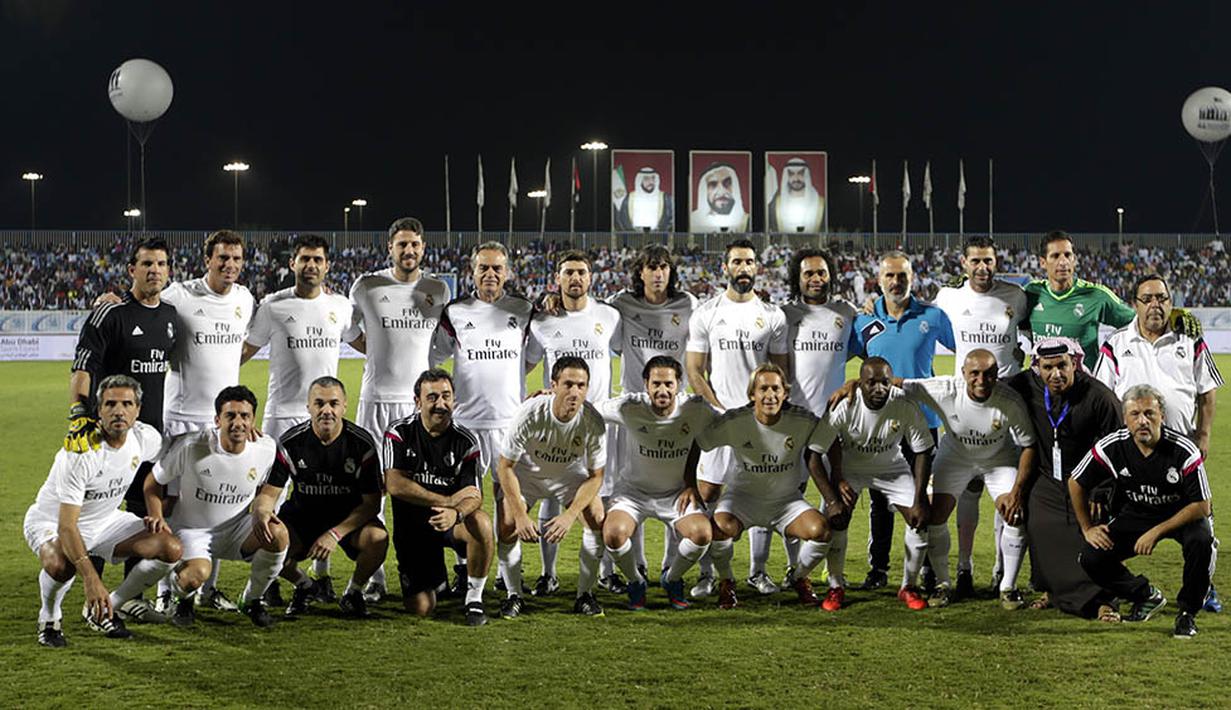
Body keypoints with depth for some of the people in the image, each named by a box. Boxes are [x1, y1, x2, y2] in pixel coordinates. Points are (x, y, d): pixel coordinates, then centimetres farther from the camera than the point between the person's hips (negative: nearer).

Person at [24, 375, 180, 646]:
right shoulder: (80, 453, -31)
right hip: (50, 520, -6)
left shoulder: (147, 438, -13)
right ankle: (49, 618, -3)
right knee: (60, 565, -39)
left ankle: (104, 610, 5)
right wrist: (91, 579, -44)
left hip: (105, 520, 6)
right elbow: (66, 526, -35)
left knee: (171, 549, -13)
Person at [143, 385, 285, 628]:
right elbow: (154, 483, -3)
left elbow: (266, 489, 9)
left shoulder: (267, 447, -9)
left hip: (236, 529, 3)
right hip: (192, 530, -3)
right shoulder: (189, 446, -18)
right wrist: (158, 518, -18)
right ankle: (184, 599, 8)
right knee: (196, 574, -35)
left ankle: (252, 599, 1)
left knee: (278, 533, -28)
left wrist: (261, 512, -14)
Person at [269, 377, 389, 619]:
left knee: (377, 538, -33)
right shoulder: (291, 442, -11)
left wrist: (336, 533, -25)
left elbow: (372, 502, -12)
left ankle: (353, 592, 1)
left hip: (351, 517, -1)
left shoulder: (362, 442, -14)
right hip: (303, 515, 1)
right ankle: (305, 587, 8)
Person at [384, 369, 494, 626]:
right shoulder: (400, 433, -7)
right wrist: (448, 501, -18)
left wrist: (456, 513, -39)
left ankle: (474, 598, -15)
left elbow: (474, 495, -15)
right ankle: (434, 577, 31)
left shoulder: (465, 440, -7)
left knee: (481, 523, -35)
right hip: (411, 525, 0)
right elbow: (395, 485, -17)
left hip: (449, 520, 0)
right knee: (421, 609, -7)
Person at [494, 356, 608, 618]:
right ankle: (514, 596, 3)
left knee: (597, 519, -19)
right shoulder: (530, 414, -33)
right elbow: (505, 467, -21)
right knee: (507, 529, -20)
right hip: (525, 472, -1)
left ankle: (585, 595, -1)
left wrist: (570, 516, -27)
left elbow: (595, 476, -16)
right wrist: (521, 516, -26)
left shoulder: (593, 422, -28)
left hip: (570, 473, 1)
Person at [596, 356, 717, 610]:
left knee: (701, 534, -26)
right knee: (613, 534, -29)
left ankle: (672, 579, 9)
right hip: (633, 490, -1)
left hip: (677, 492, 1)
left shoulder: (696, 408, -16)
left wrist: (691, 482, 1)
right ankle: (636, 582, 6)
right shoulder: (628, 407, -20)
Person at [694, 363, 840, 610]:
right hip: (742, 496, -1)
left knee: (820, 530, -25)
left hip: (786, 499, 2)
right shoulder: (735, 422, -19)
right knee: (720, 528, -33)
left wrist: (832, 501, -5)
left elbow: (814, 457, 0)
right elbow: (696, 444, -8)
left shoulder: (803, 421, -15)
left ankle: (799, 578, 10)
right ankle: (726, 582, 0)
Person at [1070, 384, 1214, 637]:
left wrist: (1157, 531, -24)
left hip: (1180, 515, -2)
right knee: (1091, 558, -16)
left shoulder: (1184, 451, -25)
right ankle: (1146, 596, 12)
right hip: (1133, 515, 3)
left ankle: (1188, 611, -9)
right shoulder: (1111, 447, -18)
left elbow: (1201, 506, -19)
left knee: (1200, 542, -35)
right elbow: (1076, 483, -2)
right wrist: (1087, 528, 2)